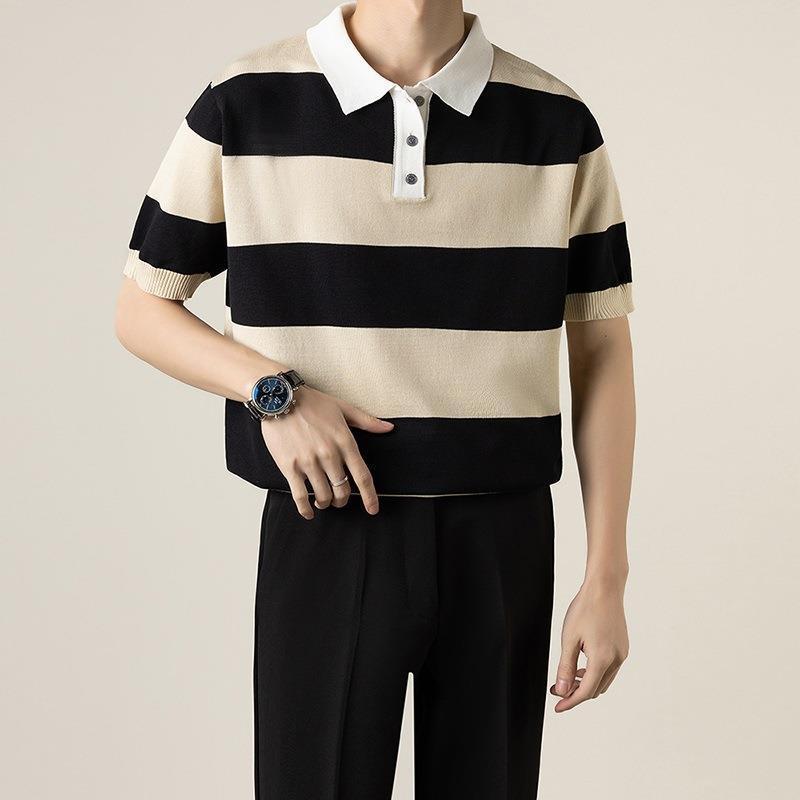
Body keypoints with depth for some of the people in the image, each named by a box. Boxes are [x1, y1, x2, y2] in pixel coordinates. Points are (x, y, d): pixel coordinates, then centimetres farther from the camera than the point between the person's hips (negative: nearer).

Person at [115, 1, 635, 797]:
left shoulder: (558, 124, -1)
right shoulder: (242, 106, -5)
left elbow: (601, 353, 3)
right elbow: (140, 311, 4)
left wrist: (606, 580, -1)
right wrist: (274, 393, -15)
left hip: (504, 542, 2)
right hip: (325, 537, -1)